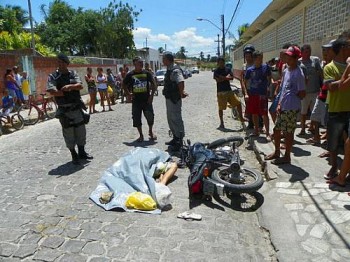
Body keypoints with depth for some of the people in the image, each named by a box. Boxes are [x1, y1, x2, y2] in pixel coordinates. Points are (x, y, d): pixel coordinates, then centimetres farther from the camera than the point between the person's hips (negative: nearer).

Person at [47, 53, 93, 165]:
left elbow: (80, 86, -7)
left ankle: (82, 152, 26)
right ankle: (74, 155, 17)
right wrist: (67, 93, -11)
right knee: (68, 132, 4)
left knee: (81, 130, 9)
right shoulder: (53, 76, -3)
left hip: (77, 107, 3)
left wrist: (70, 86, -24)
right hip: (64, 109, -3)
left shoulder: (73, 74, 7)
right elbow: (52, 91, -16)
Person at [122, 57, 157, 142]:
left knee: (150, 116, 1)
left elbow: (153, 84, 4)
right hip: (136, 100, 0)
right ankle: (141, 135, 18)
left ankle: (150, 132, 26)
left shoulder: (147, 73, 1)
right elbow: (124, 85, 11)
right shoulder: (130, 75, 0)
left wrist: (151, 95, -4)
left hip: (147, 99, 0)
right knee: (136, 118, 3)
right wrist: (128, 94, 0)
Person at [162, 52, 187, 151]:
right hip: (169, 98, 11)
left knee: (176, 119, -5)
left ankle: (179, 141, 4)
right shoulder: (169, 69, 13)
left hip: (174, 99, -11)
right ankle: (175, 138, 30)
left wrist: (181, 93, -22)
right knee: (170, 119, 18)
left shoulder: (175, 70, -19)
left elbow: (181, 82, -33)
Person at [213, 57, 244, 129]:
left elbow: (231, 77, -3)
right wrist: (226, 77, -7)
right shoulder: (216, 71, -1)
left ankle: (241, 118, 13)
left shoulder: (228, 69, 11)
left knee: (238, 103, 0)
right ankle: (221, 123, 14)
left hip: (229, 90, 4)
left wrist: (223, 78, -10)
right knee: (221, 108, 1)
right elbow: (218, 80, -16)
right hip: (221, 91, -4)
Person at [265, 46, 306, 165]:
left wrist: (291, 99, -1)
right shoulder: (286, 71, 11)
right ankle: (277, 152, 33)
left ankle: (287, 156, 16)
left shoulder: (298, 73, -14)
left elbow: (302, 94, -14)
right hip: (282, 107, 8)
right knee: (276, 130, 16)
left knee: (288, 133, 2)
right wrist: (279, 104, 7)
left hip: (291, 109, -8)